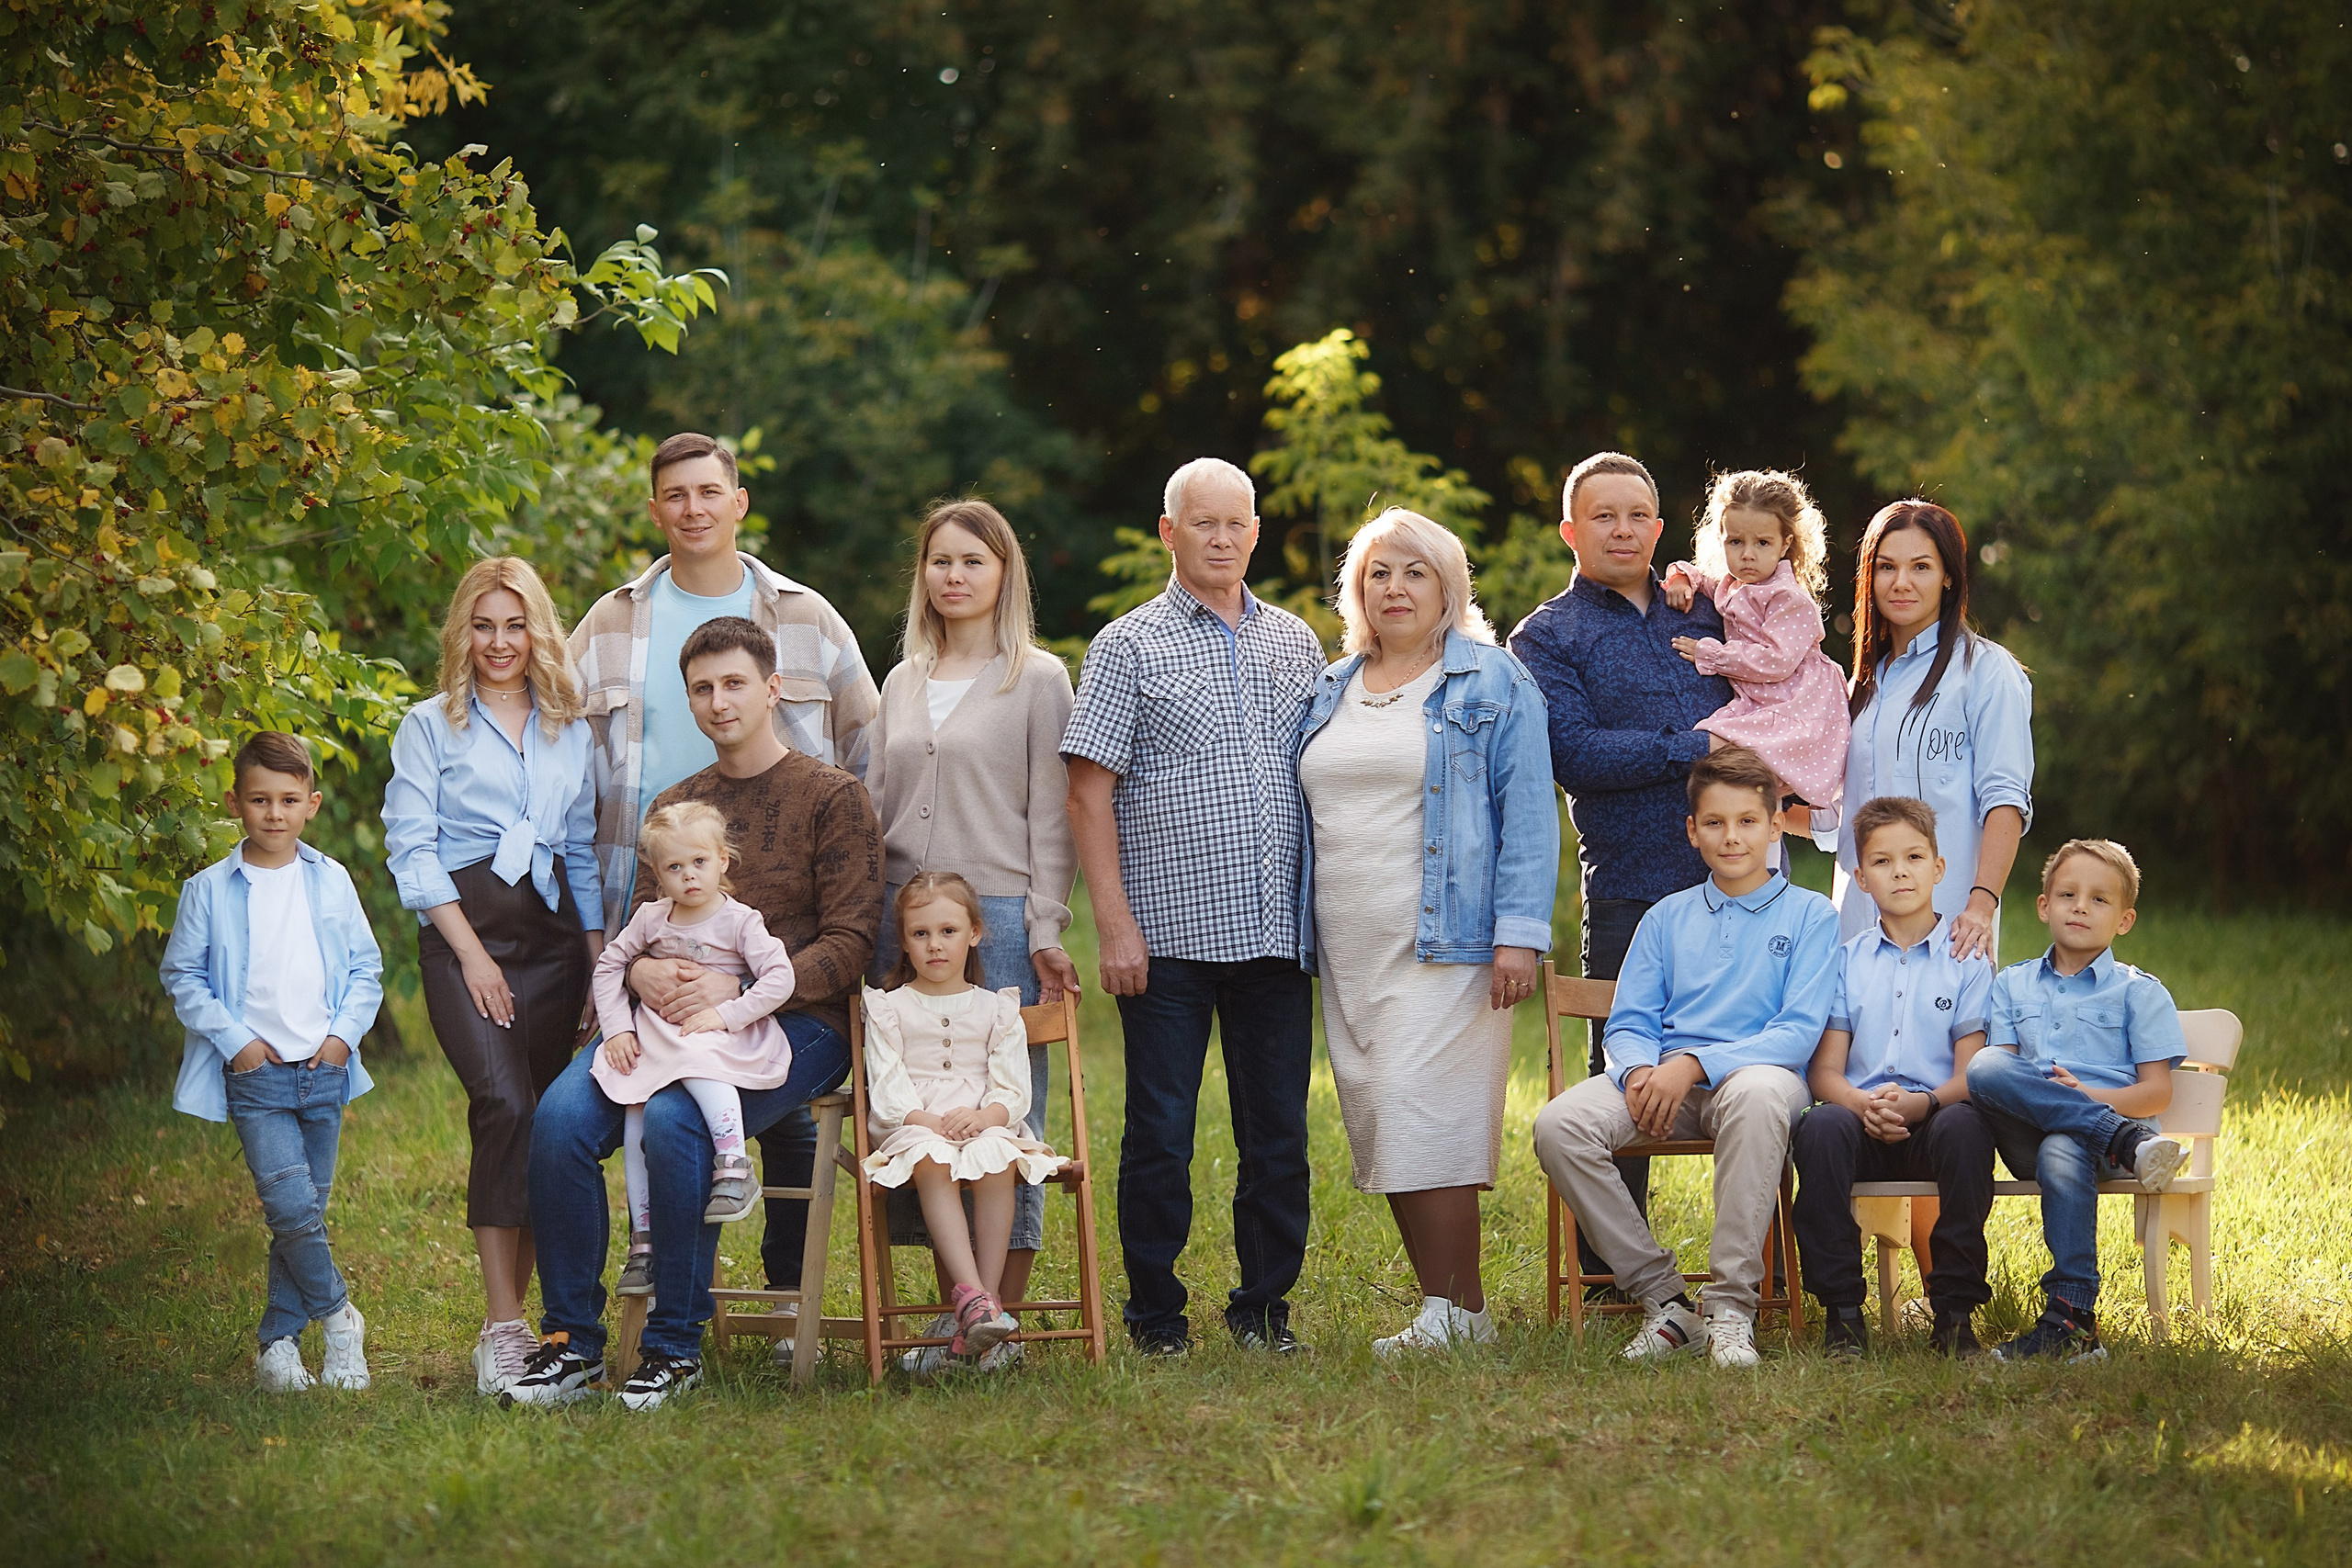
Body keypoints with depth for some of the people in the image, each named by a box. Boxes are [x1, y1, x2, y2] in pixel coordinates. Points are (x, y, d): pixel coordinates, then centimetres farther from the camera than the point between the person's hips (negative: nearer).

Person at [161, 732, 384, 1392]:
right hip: (255, 1075, -3)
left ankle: (279, 1344, 15)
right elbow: (182, 976, 3)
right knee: (291, 1205, -16)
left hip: (323, 1071, 3)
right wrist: (234, 1039, -6)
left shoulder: (331, 882, 5)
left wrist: (345, 1032, -2)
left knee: (304, 1214, 6)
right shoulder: (209, 890, -1)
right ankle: (337, 1316, 3)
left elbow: (366, 967, 12)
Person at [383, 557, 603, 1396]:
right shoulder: (430, 727, 5)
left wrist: (599, 959, 11)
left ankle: (510, 1323, 6)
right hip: (464, 930, -4)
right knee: (506, 1106, -21)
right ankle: (503, 1325, -23)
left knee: (540, 1119, -1)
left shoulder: (569, 731, 17)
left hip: (553, 934, 4)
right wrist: (471, 953, -9)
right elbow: (410, 848, -1)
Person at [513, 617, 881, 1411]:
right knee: (560, 1117, -23)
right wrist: (645, 972, -8)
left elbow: (849, 944, -5)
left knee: (674, 1120, -33)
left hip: (793, 1021, -5)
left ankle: (675, 1346, -20)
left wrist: (739, 988, -19)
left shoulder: (832, 795, 2)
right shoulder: (673, 806, 20)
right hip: (673, 1018, 5)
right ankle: (571, 1338, -14)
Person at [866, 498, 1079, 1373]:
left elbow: (1050, 814, -1)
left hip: (999, 914, -4)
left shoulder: (1039, 679, 4)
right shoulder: (902, 685, 18)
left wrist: (1046, 928, -9)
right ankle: (950, 1311, 9)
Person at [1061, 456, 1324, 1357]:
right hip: (1169, 934, -4)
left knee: (1279, 1129, 5)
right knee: (1161, 1130, 0)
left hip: (1276, 933, 4)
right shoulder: (1129, 647, 1)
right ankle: (1155, 1314, 10)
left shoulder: (1295, 643, 13)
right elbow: (1090, 790, -3)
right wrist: (1114, 922, -11)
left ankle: (1264, 1307, 15)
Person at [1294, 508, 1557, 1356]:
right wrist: (1302, 931, 15)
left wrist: (1519, 932, -13)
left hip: (1446, 941, -6)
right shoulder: (1329, 693, 17)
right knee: (1377, 1127, 3)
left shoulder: (1492, 682, 1)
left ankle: (1460, 1311, -8)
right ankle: (1445, 1309, 8)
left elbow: (1527, 811, -5)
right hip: (1349, 954, 6)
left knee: (1426, 1121, -13)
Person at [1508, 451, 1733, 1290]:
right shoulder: (1548, 638, 4)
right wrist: (1694, 748, -12)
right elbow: (1575, 754, -11)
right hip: (1631, 895, -3)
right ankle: (1610, 1275, 13)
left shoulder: (1704, 613, 16)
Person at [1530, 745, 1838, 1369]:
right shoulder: (1667, 917, 20)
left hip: (1756, 1068, -4)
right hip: (1663, 1077, 4)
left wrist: (1694, 1064, -17)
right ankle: (1662, 1298, -19)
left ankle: (1732, 1305, -36)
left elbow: (1799, 1032, -5)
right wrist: (1640, 1072, -12)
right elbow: (1628, 1023, 14)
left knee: (1758, 1093, -43)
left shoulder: (1809, 915, 7)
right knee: (1558, 1126, -27)